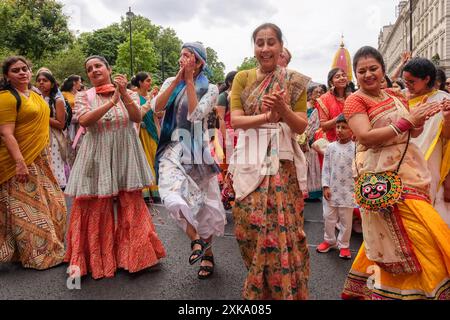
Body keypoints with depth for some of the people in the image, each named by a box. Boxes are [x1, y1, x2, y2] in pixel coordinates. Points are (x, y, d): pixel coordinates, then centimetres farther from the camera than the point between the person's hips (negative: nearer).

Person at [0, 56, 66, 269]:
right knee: (27, 209, 1)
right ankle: (36, 256, 14)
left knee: (50, 204, 15)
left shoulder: (36, 96, 13)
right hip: (21, 161, -9)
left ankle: (50, 248, 31)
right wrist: (20, 162, -25)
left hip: (41, 160, 9)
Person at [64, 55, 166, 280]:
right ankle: (86, 259, 19)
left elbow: (137, 118, -8)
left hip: (125, 154, 1)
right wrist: (111, 102, -18)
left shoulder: (129, 94, 8)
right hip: (97, 157, -1)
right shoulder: (83, 96, 6)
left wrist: (123, 94, -18)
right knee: (94, 208, 2)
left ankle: (133, 255, 20)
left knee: (131, 205, 4)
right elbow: (84, 121, -12)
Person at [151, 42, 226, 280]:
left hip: (198, 151, -1)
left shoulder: (210, 88, 2)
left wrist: (190, 80, -10)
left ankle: (207, 253, 30)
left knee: (206, 203, 6)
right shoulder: (171, 83, 11)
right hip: (173, 150, 1)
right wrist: (178, 80, -7)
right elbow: (156, 107, -6)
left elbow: (196, 114, -15)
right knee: (172, 199, -24)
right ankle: (196, 240, 3)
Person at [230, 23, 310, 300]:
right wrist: (267, 116, -18)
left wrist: (283, 109, -18)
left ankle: (285, 288, 19)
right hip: (251, 160, 1)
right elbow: (235, 120, -3)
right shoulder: (242, 78, 7)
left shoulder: (294, 81, 5)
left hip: (284, 162, -1)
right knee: (250, 225, 3)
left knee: (284, 226, -1)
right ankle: (260, 285, 26)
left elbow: (301, 126, 1)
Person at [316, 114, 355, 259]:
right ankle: (329, 240, 31)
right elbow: (326, 168, 3)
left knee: (346, 220, 9)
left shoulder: (355, 148, -7)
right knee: (328, 217, 12)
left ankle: (343, 245, 24)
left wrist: (358, 189, -7)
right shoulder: (331, 147, 1)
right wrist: (326, 186, -3)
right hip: (331, 190, 3)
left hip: (348, 191, -2)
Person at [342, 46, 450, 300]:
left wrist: (421, 120, -6)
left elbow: (413, 133, 16)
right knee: (417, 232, -9)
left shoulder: (394, 96, 14)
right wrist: (407, 120, -20)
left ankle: (364, 283, 30)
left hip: (409, 168, 7)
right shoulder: (355, 100, -6)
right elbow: (365, 137, -19)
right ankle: (421, 290, 10)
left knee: (391, 234, 12)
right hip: (383, 175, -7)